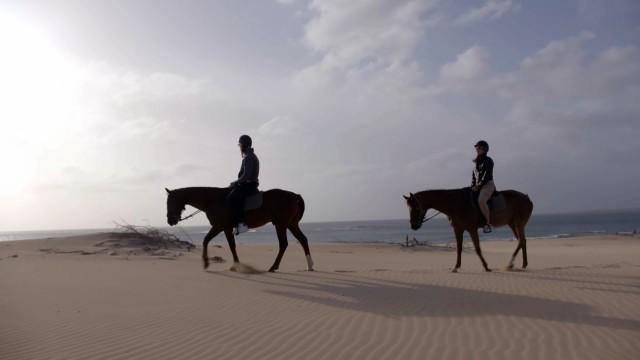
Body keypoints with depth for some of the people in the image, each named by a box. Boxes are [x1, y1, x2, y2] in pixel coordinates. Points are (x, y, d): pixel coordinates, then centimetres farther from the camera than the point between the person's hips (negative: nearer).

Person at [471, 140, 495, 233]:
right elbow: (473, 175, 15)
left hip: (488, 184, -9)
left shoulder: (488, 160, -6)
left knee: (481, 201, -33)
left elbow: (487, 175, -15)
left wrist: (479, 186, -19)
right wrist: (473, 185, 0)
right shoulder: (476, 162, 17)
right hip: (478, 186, 9)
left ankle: (488, 223, -28)